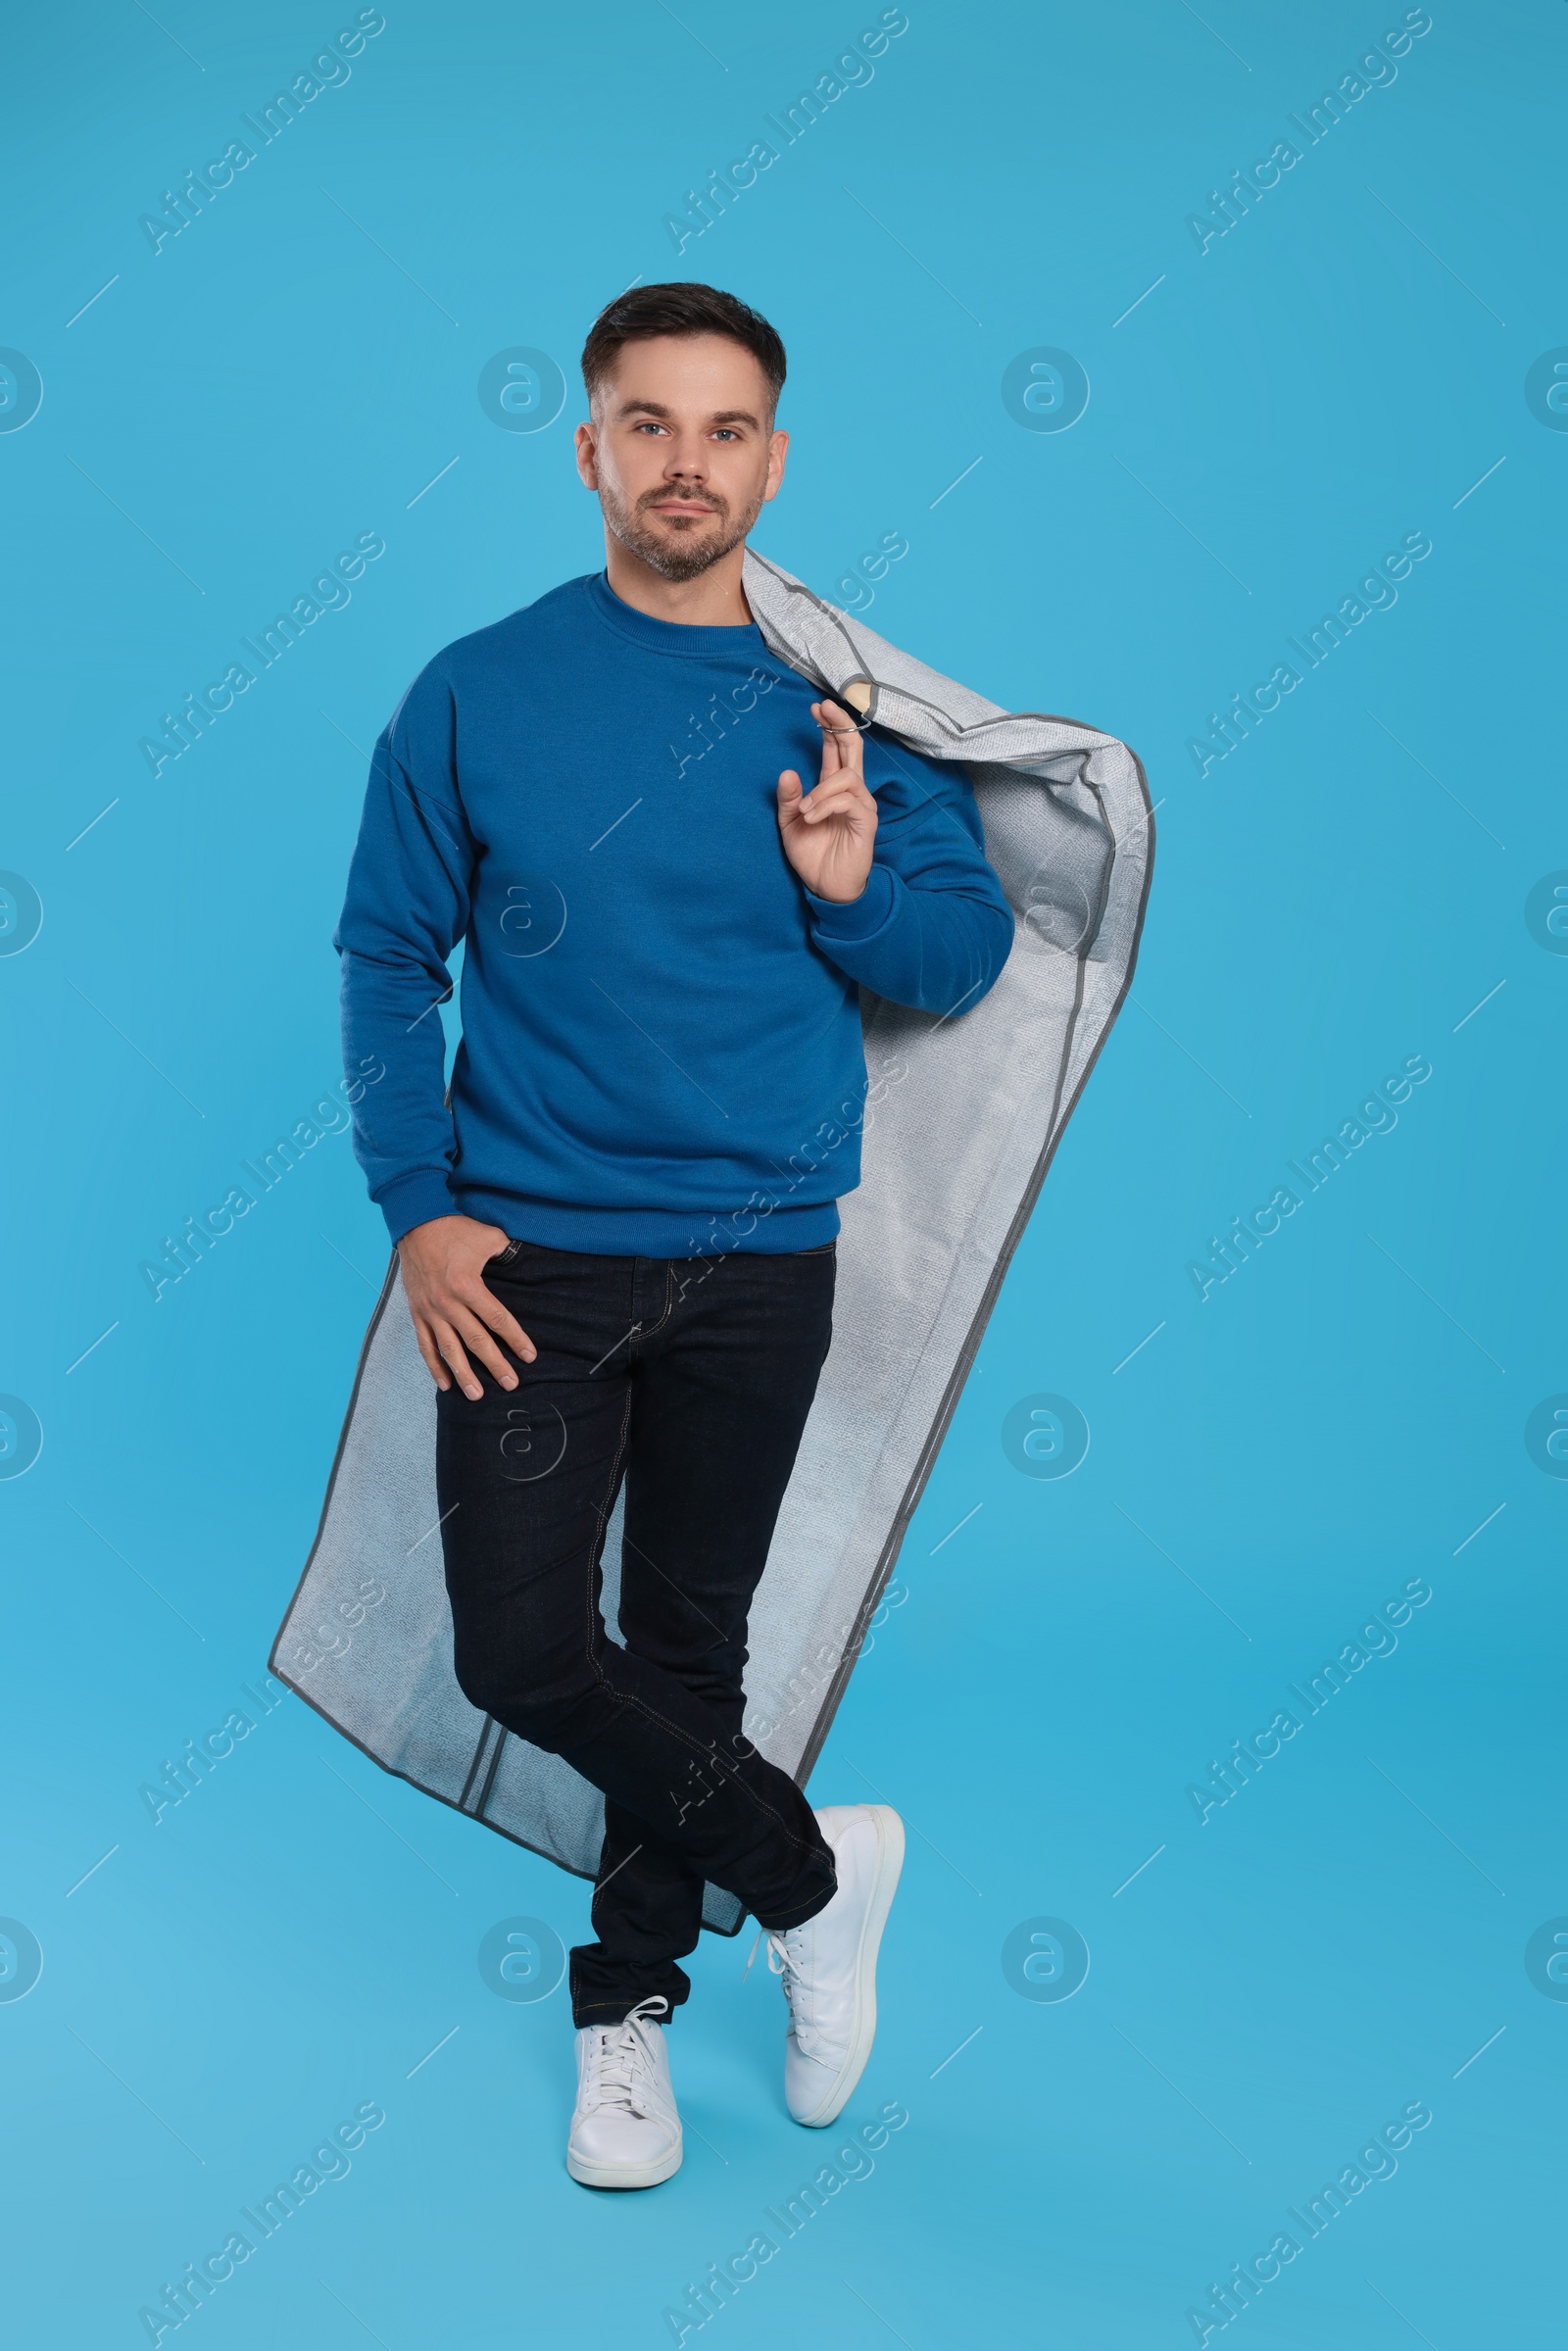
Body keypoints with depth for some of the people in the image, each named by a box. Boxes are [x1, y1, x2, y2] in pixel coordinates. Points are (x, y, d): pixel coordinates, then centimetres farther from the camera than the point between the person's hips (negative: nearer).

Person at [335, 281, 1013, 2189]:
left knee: (691, 1640, 11)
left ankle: (629, 1990, 32)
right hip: (528, 1252, 0)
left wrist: (854, 889, -16)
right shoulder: (478, 691, -1)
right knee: (521, 1651, -5)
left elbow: (970, 957, 5)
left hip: (759, 1259, 1)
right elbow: (387, 953, 2)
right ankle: (808, 1869, 18)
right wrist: (416, 1209, -7)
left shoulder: (849, 706, 0)